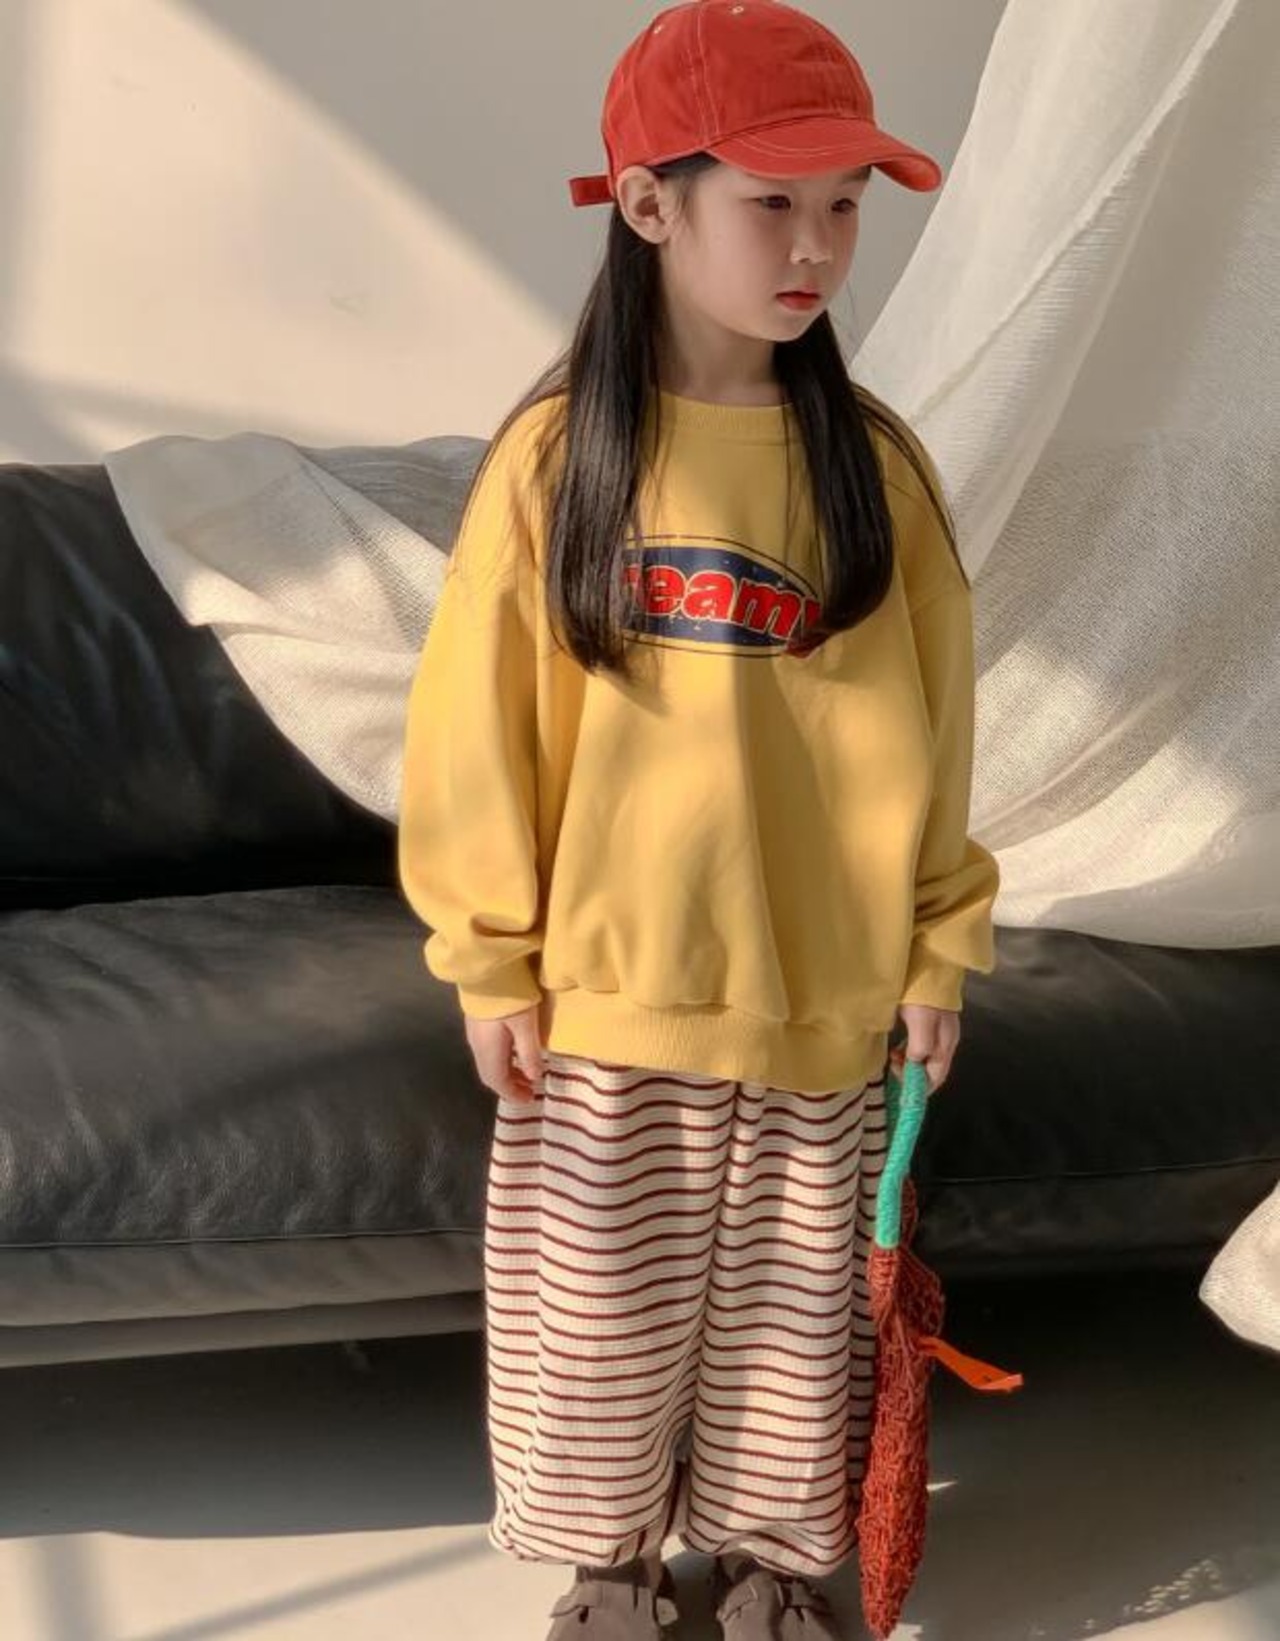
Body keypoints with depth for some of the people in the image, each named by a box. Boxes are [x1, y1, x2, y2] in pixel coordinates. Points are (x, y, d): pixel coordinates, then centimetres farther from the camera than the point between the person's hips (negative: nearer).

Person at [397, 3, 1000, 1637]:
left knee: (788, 1307, 16)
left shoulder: (873, 463, -5)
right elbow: (479, 721, -5)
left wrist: (936, 948, 4)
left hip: (820, 986, 2)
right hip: (604, 987, -1)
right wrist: (490, 960, -4)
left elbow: (924, 726, 2)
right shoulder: (556, 455, -10)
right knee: (601, 1307, 14)